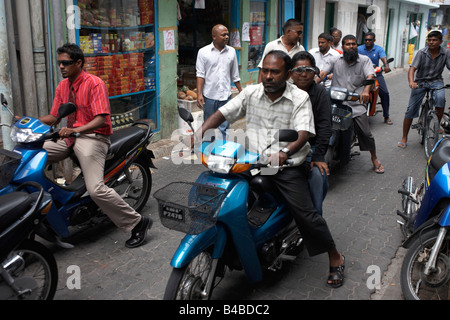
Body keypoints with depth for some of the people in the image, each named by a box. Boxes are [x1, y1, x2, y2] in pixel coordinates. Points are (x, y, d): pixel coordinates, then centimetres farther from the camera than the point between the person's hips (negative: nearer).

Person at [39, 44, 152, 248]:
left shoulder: (94, 83, -10)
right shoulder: (62, 86, 14)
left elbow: (101, 119, -19)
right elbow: (53, 117, 14)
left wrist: (74, 130, -31)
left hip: (93, 138, -8)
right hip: (70, 138, 8)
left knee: (96, 190, -22)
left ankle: (137, 223, -10)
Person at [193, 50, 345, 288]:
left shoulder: (299, 98, -5)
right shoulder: (251, 93, 6)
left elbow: (303, 133, -18)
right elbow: (223, 113, 3)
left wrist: (285, 152, -38)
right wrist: (202, 131, -16)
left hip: (288, 165, -4)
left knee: (306, 214, -11)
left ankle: (335, 258, 12)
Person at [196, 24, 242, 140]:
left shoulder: (231, 51, 6)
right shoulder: (203, 52, -2)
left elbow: (235, 75, 13)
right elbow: (200, 74, -5)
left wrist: (241, 91, 13)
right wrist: (199, 94, -14)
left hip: (225, 96, 1)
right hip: (209, 96, -1)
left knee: (224, 128, 0)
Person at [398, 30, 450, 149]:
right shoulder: (421, 53, -10)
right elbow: (412, 68, -20)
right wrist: (411, 82, -40)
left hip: (436, 81, 0)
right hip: (420, 82, 0)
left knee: (440, 97, -33)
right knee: (411, 110, -4)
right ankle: (404, 138, 9)